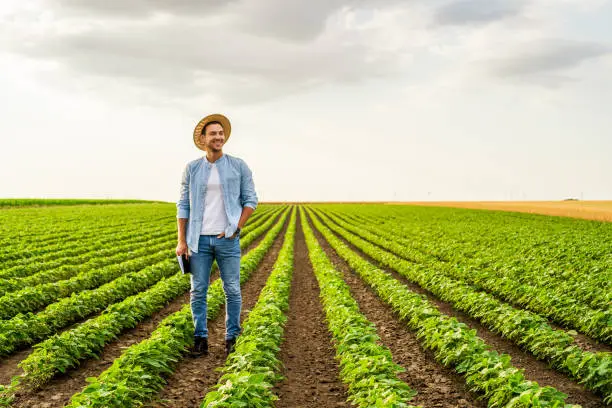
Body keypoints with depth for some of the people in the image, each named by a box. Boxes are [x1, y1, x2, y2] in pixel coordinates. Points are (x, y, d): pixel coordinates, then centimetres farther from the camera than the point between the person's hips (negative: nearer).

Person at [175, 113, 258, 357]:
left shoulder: (239, 166, 1)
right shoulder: (192, 168, 5)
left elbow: (250, 200, 3)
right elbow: (183, 205, 6)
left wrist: (236, 228, -9)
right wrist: (181, 241, -1)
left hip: (227, 239, -1)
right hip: (199, 239, 1)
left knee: (232, 291, 3)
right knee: (198, 291, 2)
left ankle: (232, 339, 15)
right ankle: (200, 340, 12)